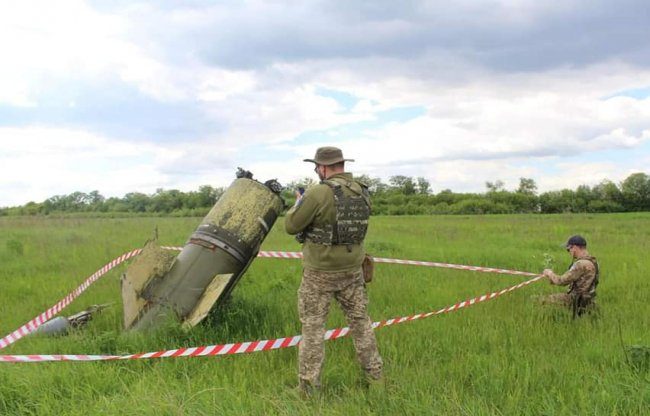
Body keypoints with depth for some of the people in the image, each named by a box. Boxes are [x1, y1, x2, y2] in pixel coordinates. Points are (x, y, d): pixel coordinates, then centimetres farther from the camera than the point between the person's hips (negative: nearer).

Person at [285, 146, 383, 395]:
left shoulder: (319, 193, -19)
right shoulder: (362, 193, 1)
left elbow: (291, 226, -11)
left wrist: (298, 204, 9)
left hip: (320, 273, -5)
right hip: (352, 271, 5)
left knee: (313, 327, 6)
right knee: (360, 322, 18)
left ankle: (308, 387, 12)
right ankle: (374, 375, 27)